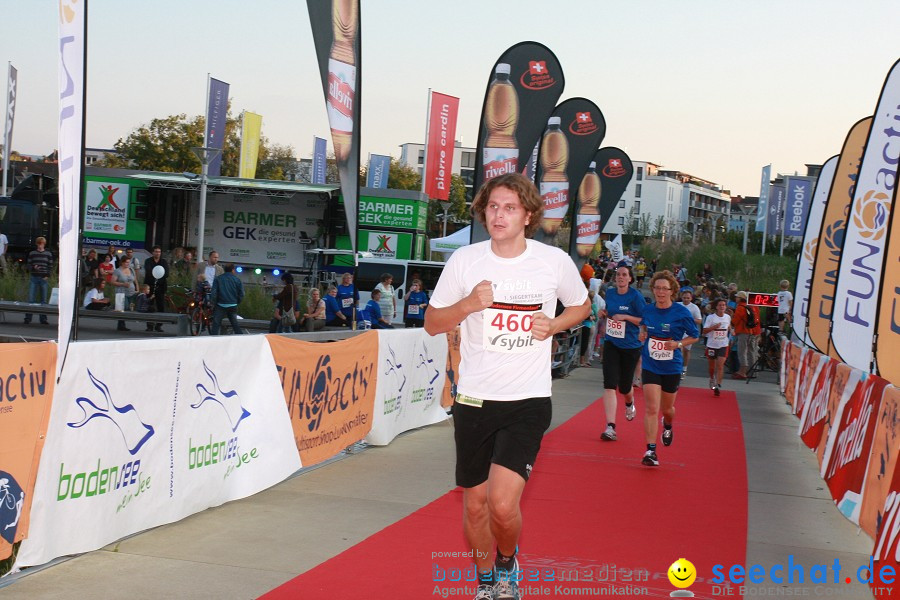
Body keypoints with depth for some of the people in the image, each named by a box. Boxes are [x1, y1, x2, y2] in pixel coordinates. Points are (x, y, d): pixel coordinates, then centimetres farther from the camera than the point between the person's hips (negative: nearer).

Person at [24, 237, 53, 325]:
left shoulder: (48, 254, 6)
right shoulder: (32, 253, 7)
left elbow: (50, 266, 6)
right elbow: (27, 265, 9)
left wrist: (47, 276, -7)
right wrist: (33, 267, -12)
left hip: (44, 279, 0)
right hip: (34, 278, 0)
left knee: (43, 299, 2)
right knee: (31, 298, -4)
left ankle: (43, 319, 6)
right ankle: (28, 317, 2)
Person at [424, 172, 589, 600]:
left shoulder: (555, 261, -4)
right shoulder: (464, 260, -3)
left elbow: (581, 305, 15)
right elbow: (432, 324, 4)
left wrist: (554, 325, -6)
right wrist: (468, 304, -16)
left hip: (528, 401, -2)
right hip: (474, 399, 2)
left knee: (503, 502, -16)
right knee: (475, 503, 10)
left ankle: (507, 563, 17)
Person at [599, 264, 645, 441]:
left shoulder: (635, 296, -11)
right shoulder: (610, 293, 4)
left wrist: (625, 317, -21)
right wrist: (604, 313, 2)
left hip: (630, 347, -3)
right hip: (611, 345, 3)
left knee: (624, 386, 10)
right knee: (609, 385, -12)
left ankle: (629, 403, 49)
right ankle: (610, 427, -16)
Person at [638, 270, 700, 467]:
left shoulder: (681, 312, -11)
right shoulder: (648, 309, -2)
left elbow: (695, 336, 0)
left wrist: (678, 344, -17)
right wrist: (642, 332, -2)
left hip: (672, 368, -1)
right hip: (650, 366, 1)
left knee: (666, 408, 17)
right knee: (651, 408, -11)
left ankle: (668, 426, 53)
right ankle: (651, 450, -10)